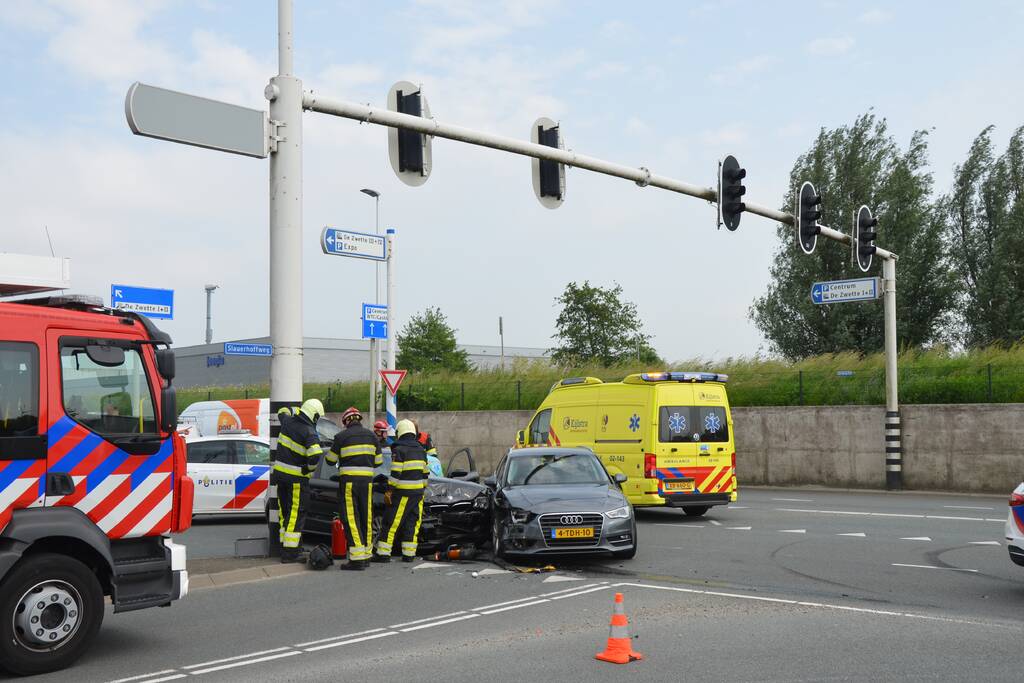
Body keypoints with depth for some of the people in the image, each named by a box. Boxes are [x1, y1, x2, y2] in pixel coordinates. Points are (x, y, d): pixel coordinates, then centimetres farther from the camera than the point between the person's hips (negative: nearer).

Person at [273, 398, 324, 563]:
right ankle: (290, 552, -2)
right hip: (296, 477, -7)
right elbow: (316, 455, -31)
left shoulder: (288, 422, 3)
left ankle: (285, 546, 23)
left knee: (286, 511, 16)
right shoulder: (310, 433, -18)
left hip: (279, 473, 7)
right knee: (296, 514, -1)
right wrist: (310, 468, -13)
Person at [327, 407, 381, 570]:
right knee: (366, 517, 12)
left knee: (351, 518, -5)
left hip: (349, 480, -4)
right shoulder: (372, 436, 9)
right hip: (367, 480, 4)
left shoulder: (341, 436, -3)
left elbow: (330, 460, 4)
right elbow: (378, 461, 13)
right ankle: (366, 554, 19)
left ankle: (357, 558, -11)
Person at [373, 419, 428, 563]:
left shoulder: (399, 449, -10)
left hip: (402, 493, -7)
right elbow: (425, 473, 17)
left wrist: (389, 491, -14)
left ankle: (383, 554, -2)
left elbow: (395, 473, -16)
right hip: (418, 492, 7)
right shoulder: (421, 450, 13)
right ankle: (409, 555, 9)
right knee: (412, 523, 9)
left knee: (391, 523, -2)